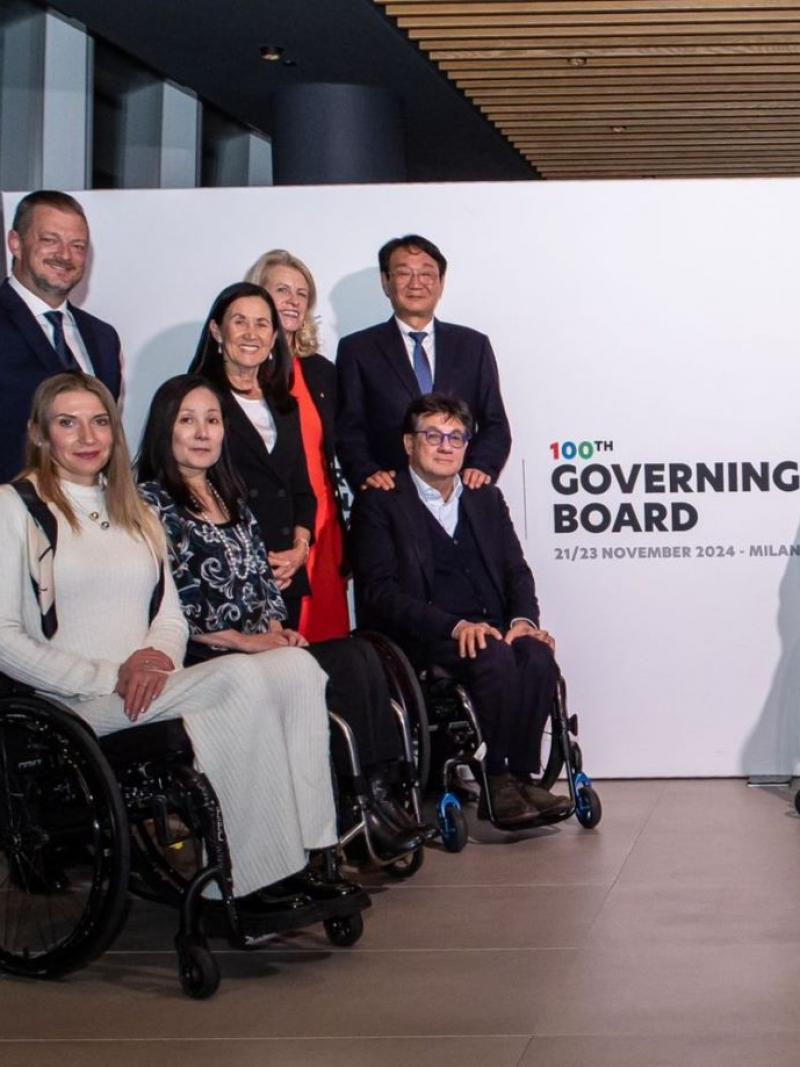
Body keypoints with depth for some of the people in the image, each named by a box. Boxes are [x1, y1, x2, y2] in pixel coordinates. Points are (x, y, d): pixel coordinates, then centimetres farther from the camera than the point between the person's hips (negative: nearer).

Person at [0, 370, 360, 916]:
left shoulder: (135, 512, 25)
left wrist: (156, 658, -6)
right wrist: (109, 677, -14)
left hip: (150, 689, 6)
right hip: (79, 707, -6)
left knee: (296, 667, -21)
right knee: (242, 679, -30)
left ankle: (308, 850, -28)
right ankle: (262, 878, -27)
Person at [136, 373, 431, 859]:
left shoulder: (231, 499, 23)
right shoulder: (151, 502, -1)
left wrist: (276, 629, 0)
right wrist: (241, 640, -13)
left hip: (260, 650, 7)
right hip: (207, 663, -7)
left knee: (359, 654, -22)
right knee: (350, 663, -25)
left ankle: (377, 791, -26)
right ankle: (364, 805, -18)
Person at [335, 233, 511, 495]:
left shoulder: (473, 345, 14)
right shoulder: (357, 350, 9)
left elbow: (495, 424, 11)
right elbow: (349, 429, 4)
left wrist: (481, 467, -8)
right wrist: (366, 473, -15)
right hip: (389, 497, -1)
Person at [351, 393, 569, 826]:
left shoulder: (487, 500, 21)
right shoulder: (379, 503, 3)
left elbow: (516, 570, 15)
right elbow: (379, 591, -8)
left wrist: (523, 619, -9)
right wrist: (455, 626, -20)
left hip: (489, 628, 5)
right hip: (420, 640, -5)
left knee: (538, 655, -27)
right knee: (495, 657, -32)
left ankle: (522, 776, -22)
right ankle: (497, 782, -24)